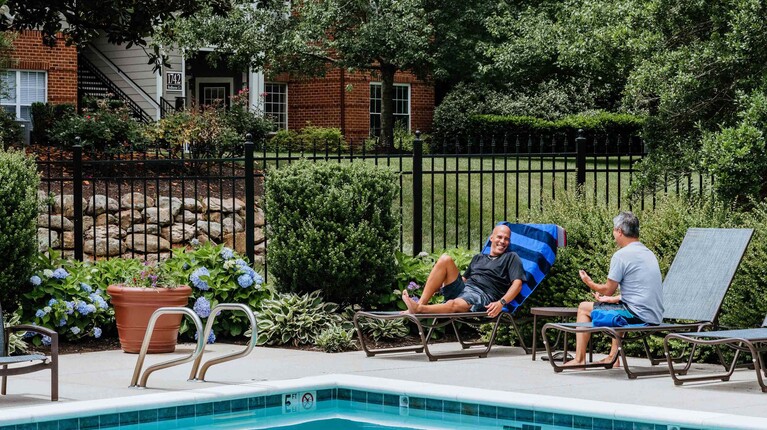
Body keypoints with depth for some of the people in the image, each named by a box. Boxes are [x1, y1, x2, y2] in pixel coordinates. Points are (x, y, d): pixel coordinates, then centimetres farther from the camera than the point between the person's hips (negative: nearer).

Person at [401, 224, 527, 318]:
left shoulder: (511, 258, 12)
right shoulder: (478, 258, 31)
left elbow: (517, 284, -3)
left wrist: (501, 303, -20)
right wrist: (438, 286, 17)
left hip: (482, 295, -6)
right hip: (461, 289, 6)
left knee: (454, 304, -40)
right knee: (445, 259, -17)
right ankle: (421, 303, -29)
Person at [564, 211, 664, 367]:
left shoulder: (621, 255, -12)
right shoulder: (649, 253, 15)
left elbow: (608, 290, -5)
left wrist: (589, 283, 14)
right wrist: (612, 299, 25)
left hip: (638, 316, -9)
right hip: (655, 317, 9)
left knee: (584, 308, 6)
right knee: (616, 305, 39)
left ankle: (579, 359, 10)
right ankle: (613, 356, 36)